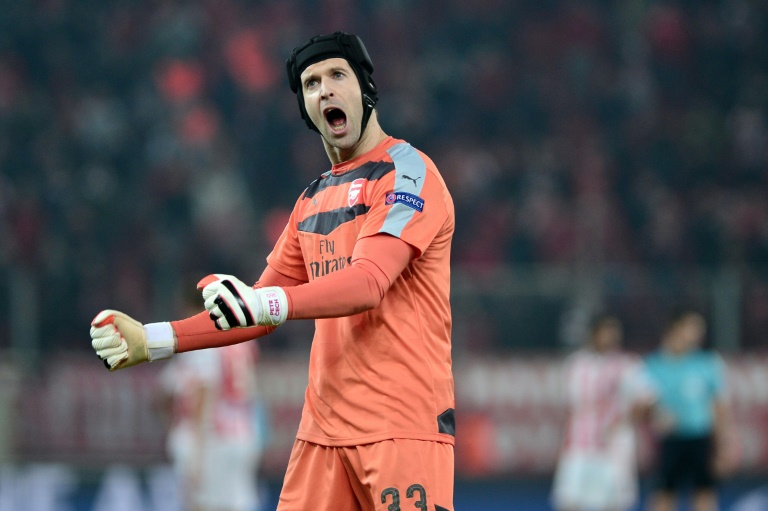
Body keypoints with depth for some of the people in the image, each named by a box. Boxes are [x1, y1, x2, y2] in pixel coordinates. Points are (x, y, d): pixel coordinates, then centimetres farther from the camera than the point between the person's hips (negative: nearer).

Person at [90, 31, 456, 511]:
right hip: (323, 428, 7)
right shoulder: (313, 201, 18)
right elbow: (259, 316, 19)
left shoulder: (408, 173, -5)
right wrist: (152, 341, 7)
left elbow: (368, 283, -21)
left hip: (402, 427, -7)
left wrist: (265, 302, -36)